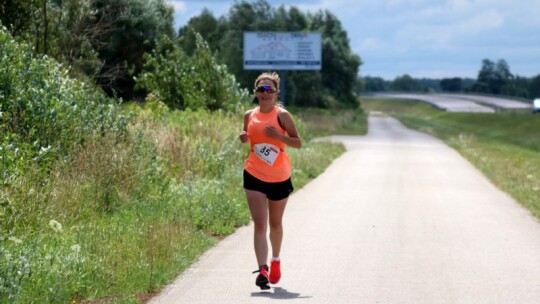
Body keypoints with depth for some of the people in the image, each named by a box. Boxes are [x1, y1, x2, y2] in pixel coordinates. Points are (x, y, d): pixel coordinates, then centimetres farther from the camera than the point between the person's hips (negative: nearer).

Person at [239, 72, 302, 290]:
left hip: (279, 177, -1)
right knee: (259, 223, -12)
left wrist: (278, 135, -22)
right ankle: (262, 270, -20)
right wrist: (244, 138, -2)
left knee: (275, 223, 15)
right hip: (254, 176, 1)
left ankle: (275, 260, 40)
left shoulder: (282, 115, -6)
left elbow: (298, 143, -6)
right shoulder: (249, 116, 4)